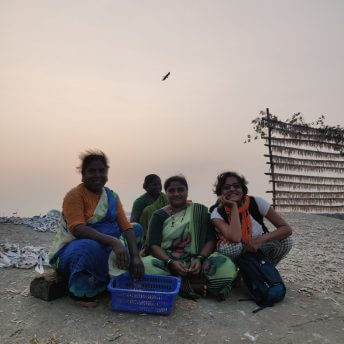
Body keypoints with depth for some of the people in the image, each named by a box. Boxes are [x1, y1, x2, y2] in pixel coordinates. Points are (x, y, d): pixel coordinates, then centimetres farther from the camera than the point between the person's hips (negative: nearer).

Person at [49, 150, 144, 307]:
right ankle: (81, 293, -8)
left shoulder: (112, 196, 3)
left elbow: (126, 227, -4)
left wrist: (136, 257, -18)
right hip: (73, 251, -6)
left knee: (137, 229, 0)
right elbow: (78, 229, -28)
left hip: (106, 248, 7)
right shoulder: (75, 195, -14)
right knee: (91, 247, -38)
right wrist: (113, 241, -39)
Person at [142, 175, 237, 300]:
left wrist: (200, 259, -19)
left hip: (195, 262, 0)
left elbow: (211, 240, -1)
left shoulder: (200, 211, 6)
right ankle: (194, 285, -20)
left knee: (227, 266, -28)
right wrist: (171, 263, -22)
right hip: (167, 261, 1)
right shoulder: (159, 215, 6)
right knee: (144, 265, -32)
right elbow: (153, 245, -4)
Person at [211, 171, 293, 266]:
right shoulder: (217, 213, -20)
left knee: (286, 240, -21)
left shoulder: (256, 202, -17)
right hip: (235, 254, -2)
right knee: (233, 246, -35)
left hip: (258, 250, 3)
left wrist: (260, 239, -31)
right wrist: (233, 206, -32)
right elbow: (235, 238, -39)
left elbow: (287, 229, -17)